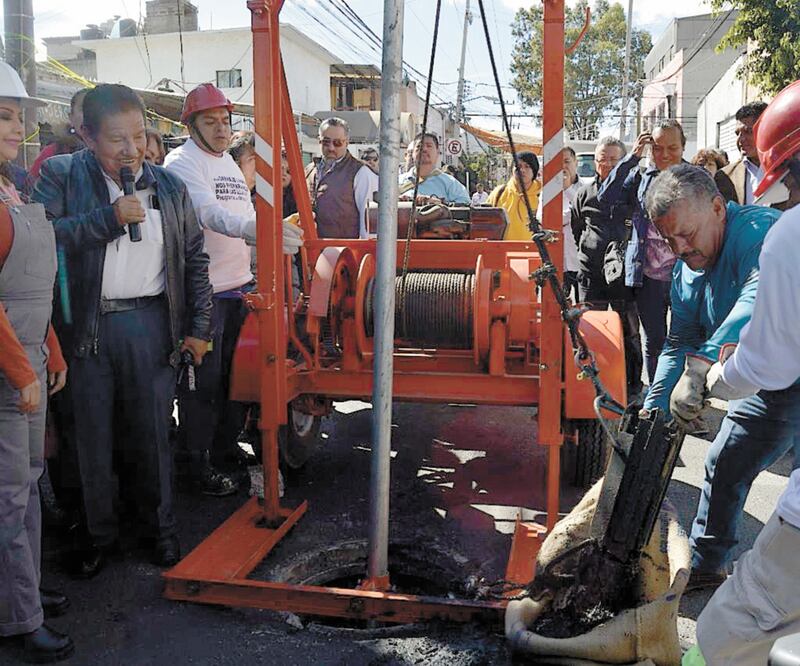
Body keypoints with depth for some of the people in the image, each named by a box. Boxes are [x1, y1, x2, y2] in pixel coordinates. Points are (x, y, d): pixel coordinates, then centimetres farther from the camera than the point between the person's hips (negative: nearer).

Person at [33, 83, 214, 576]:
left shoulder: (169, 187, 6)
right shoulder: (62, 175, -1)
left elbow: (194, 259, 9)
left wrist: (198, 327, 3)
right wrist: (109, 218, -18)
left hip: (150, 323, 1)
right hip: (86, 326, -1)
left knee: (152, 432, 9)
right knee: (93, 437, 9)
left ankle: (160, 527, 27)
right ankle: (101, 534, 27)